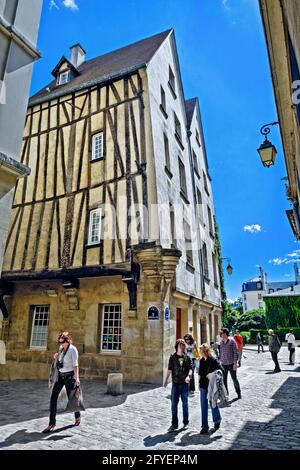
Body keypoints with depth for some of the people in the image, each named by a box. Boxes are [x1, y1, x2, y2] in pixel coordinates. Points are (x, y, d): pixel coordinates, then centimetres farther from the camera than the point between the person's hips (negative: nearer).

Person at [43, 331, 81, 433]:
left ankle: (77, 417, 34)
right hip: (60, 375, 6)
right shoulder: (61, 348, 4)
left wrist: (77, 378, -32)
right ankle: (52, 423, 3)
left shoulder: (72, 349, -17)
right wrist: (56, 357, 0)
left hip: (69, 376, -6)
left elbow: (75, 364, -23)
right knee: (53, 397, -4)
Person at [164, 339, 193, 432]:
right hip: (175, 383, 0)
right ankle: (174, 424, 14)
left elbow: (190, 368, -5)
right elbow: (170, 369, 1)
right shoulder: (172, 357, -1)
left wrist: (188, 376, -22)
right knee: (174, 403, 3)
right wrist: (166, 380, -2)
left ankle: (186, 422, 27)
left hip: (185, 383, 0)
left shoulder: (187, 357, 1)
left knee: (185, 403, 11)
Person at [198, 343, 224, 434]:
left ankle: (217, 420, 40)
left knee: (213, 404, 12)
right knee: (203, 406, 6)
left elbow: (221, 370, -13)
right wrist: (199, 383, 16)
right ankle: (205, 427, 15)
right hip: (203, 385, 5)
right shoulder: (202, 361, 2)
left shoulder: (214, 361, -15)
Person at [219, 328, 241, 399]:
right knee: (224, 380, 6)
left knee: (234, 379, 7)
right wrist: (220, 361, 11)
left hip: (231, 364, -4)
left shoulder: (232, 341, -9)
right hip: (223, 364, 4)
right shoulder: (221, 342, 6)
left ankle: (238, 393, 27)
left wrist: (235, 363, -13)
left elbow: (235, 352, -9)